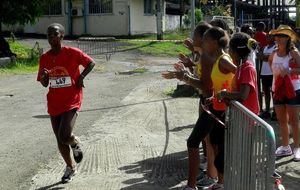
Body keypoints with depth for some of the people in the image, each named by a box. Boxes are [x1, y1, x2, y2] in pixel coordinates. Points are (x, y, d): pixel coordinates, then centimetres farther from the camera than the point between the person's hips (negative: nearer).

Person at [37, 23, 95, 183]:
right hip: (54, 104, 5)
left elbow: (91, 63, 2)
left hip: (71, 101, -5)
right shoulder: (44, 58, 2)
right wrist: (43, 76, -15)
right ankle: (70, 168, 33)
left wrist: (81, 77, -11)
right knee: (60, 139, 12)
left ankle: (75, 143, 17)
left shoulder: (72, 53, -11)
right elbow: (44, 84, 7)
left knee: (65, 136, -20)